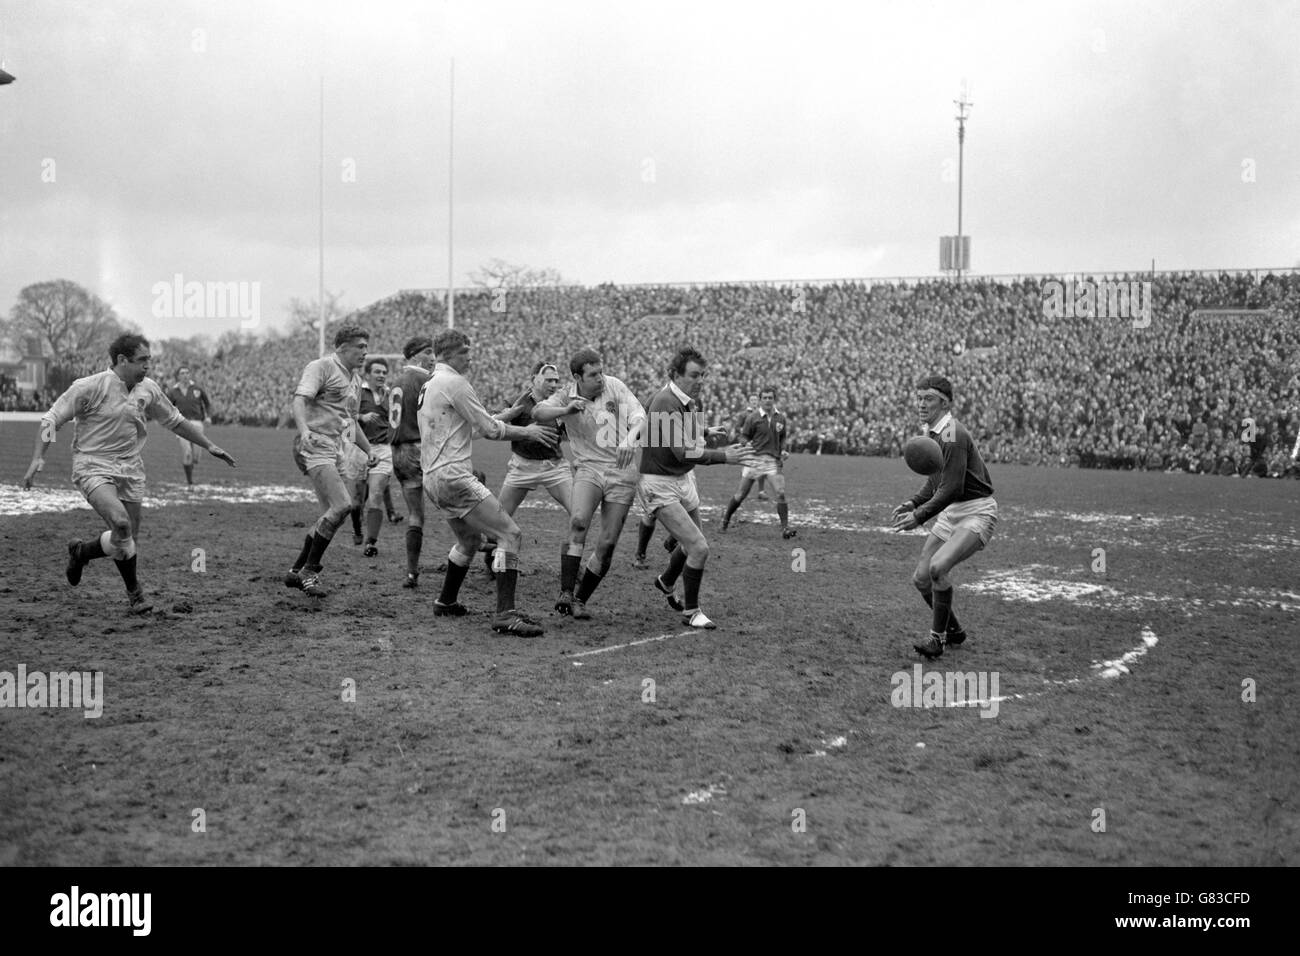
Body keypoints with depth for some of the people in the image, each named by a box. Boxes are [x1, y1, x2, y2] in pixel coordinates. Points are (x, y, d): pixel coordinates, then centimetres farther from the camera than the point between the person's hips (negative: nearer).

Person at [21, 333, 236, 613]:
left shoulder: (148, 389, 4)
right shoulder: (90, 387, -13)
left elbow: (175, 421, 18)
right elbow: (51, 419, -9)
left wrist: (209, 446, 18)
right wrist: (38, 458, -19)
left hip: (130, 468, 6)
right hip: (93, 466, -6)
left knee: (129, 537, 3)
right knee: (121, 524, -25)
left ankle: (82, 552, 32)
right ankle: (134, 591, -3)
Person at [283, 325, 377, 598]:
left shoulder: (355, 380, 22)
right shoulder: (321, 367, -4)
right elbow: (300, 400, -18)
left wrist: (368, 450, 29)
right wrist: (304, 430, -36)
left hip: (337, 452, 9)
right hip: (316, 446, -9)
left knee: (331, 514, 7)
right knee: (342, 505, -22)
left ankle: (297, 571, 18)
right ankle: (309, 571, -12)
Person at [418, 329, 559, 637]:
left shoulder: (428, 385, 19)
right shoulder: (454, 383, -10)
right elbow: (490, 429, -11)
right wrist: (527, 432, 2)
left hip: (432, 478, 10)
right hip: (453, 476, -10)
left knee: (469, 538, 29)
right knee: (510, 535, -12)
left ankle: (446, 602, 37)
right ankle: (505, 614, -20)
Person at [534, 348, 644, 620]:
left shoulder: (614, 386, 0)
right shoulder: (567, 396, -1)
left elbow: (639, 417, -5)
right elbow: (537, 413, -15)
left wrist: (629, 439, -26)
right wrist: (566, 410, -34)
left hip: (622, 474, 1)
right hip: (588, 468, -1)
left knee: (608, 543, -3)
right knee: (578, 521, -29)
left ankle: (580, 600, 13)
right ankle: (566, 592, -26)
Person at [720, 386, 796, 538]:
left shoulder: (781, 418, 9)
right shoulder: (752, 417, -2)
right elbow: (743, 436, 3)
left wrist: (783, 450, 5)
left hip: (773, 460, 2)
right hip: (754, 459, -2)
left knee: (781, 493, -14)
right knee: (740, 495, 3)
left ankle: (785, 527, -7)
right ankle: (726, 519, 26)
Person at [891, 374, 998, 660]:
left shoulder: (953, 434, -20)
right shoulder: (932, 432, 10)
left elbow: (952, 488, -25)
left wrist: (919, 516, -23)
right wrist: (912, 503, 4)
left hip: (976, 512, -9)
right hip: (951, 512, 9)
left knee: (937, 567, -27)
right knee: (921, 578, 6)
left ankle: (937, 637, -10)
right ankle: (954, 631, 27)